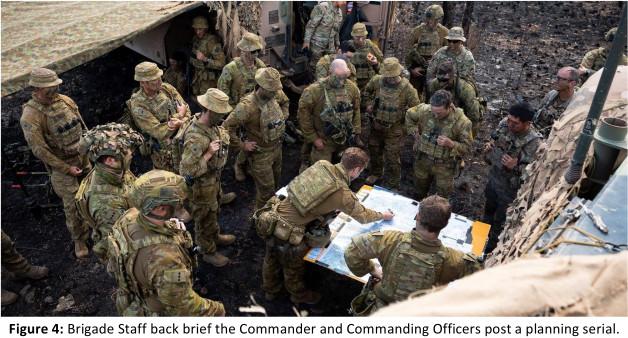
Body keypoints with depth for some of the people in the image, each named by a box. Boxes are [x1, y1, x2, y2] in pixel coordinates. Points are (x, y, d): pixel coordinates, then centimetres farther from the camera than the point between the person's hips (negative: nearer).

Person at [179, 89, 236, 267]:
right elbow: (188, 170, -33)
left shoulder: (213, 125, -8)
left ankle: (215, 236, 54)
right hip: (202, 185, -8)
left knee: (214, 211, 30)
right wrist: (209, 154, -35)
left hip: (214, 178, 8)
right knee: (205, 217, 14)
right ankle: (208, 251, 35)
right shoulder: (195, 137, -35)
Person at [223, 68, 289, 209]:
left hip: (277, 147, 7)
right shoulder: (247, 105, -30)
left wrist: (283, 116, 7)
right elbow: (227, 127, -28)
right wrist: (242, 145, -20)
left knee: (275, 183, 25)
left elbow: (285, 100, 17)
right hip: (260, 153, -7)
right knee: (266, 189, 4)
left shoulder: (275, 94, -9)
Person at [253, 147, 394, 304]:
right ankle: (299, 294, 56)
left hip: (271, 217, 6)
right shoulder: (343, 193, -20)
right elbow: (363, 216, -1)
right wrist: (383, 215, 18)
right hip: (287, 234, -6)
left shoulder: (321, 164, -5)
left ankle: (270, 290, 60)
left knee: (272, 259, 32)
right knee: (294, 268, 26)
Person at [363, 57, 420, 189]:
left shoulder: (407, 88, -21)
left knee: (392, 158, 4)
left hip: (394, 129, -4)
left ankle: (393, 187, 22)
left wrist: (402, 116, -12)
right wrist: (369, 103, 1)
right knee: (374, 151, 24)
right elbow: (367, 91, 12)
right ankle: (375, 173, 52)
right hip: (376, 125, 4)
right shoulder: (376, 80, -10)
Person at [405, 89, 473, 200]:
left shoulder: (462, 122, -23)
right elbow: (409, 114, 6)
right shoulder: (424, 110, -17)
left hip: (444, 166, -3)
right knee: (420, 193, 25)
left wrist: (451, 144, -33)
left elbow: (467, 147, -14)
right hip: (422, 161, 3)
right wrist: (414, 133, 0)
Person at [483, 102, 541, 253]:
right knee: (489, 208, 30)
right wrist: (489, 146, -13)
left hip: (510, 186, -6)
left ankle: (492, 248, 41)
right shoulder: (505, 123, -14)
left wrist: (515, 167, -40)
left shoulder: (533, 142, -31)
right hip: (494, 176, 6)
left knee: (500, 220, 15)